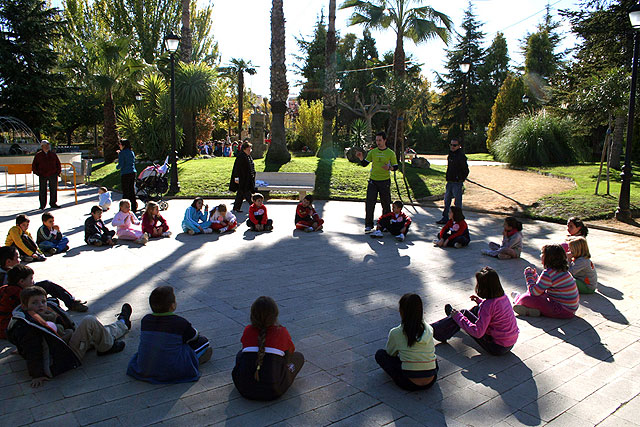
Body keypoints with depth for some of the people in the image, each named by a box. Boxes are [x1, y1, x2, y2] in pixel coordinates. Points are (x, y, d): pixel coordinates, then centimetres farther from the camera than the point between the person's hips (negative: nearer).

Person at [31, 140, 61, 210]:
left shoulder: (53, 154, 8)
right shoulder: (38, 155, 4)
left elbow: (58, 164, 15)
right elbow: (34, 165, 10)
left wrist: (58, 172, 6)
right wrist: (37, 173, 1)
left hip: (53, 175, 2)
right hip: (42, 176, -1)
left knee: (53, 189, 4)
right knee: (42, 190, 2)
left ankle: (53, 203, 14)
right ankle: (42, 205, 9)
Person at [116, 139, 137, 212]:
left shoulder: (122, 153, -8)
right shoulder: (132, 152, 11)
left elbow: (121, 164, -15)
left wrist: (117, 166, 9)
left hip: (125, 174, -6)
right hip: (133, 172, 6)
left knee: (125, 192, -1)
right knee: (132, 190, 11)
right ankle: (134, 208, 14)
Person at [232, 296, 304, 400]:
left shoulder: (248, 331, 4)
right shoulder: (282, 332, -1)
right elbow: (291, 351, 21)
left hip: (244, 389, 3)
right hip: (273, 392, -3)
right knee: (299, 356, 17)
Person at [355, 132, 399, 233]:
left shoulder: (390, 153, 1)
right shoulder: (372, 152, 7)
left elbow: (395, 167, 3)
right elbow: (364, 164, 10)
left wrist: (389, 168, -18)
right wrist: (361, 158, -10)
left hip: (385, 181, -1)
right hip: (373, 181, 1)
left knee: (386, 204, 6)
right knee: (369, 203, -6)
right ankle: (368, 225, 0)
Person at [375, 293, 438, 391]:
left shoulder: (395, 333, -10)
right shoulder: (429, 329, 0)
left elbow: (390, 353, 10)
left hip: (410, 384, -4)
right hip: (431, 382, 4)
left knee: (380, 354, 12)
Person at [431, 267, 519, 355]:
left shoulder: (488, 306, -26)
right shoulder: (504, 297, -2)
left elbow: (477, 332, -25)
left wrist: (458, 317, -16)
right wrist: (480, 301, 22)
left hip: (497, 348, -8)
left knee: (464, 314, -2)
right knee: (477, 309, 18)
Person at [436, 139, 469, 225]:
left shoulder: (461, 156, -14)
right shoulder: (450, 154, 11)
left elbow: (466, 170, -12)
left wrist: (461, 180, -9)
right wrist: (448, 178, 15)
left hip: (457, 183, -8)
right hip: (449, 182, 8)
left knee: (458, 203, 0)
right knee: (447, 201, 14)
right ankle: (445, 218, 24)